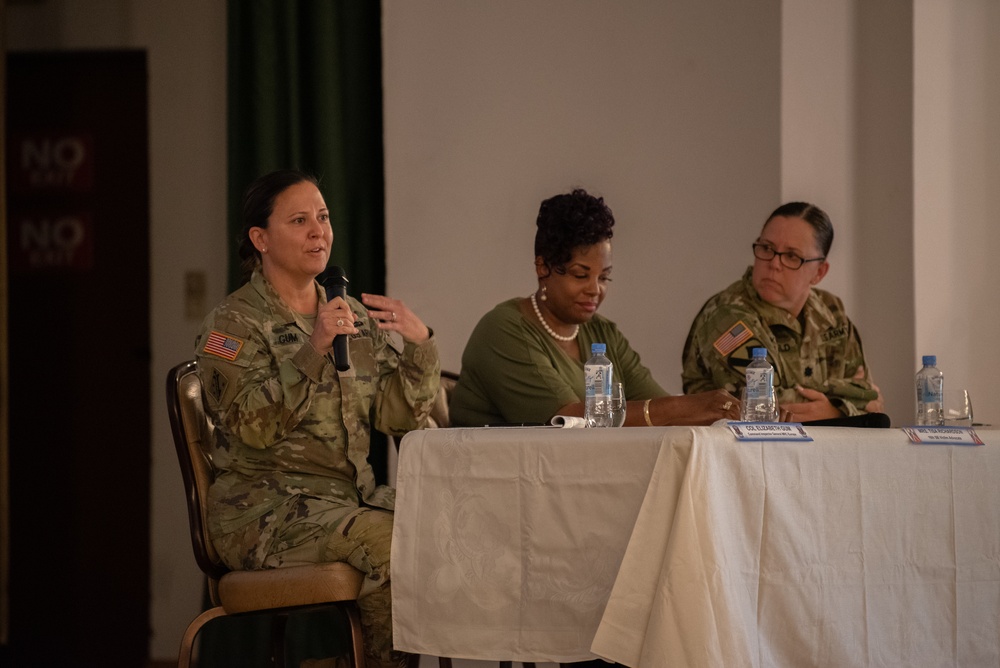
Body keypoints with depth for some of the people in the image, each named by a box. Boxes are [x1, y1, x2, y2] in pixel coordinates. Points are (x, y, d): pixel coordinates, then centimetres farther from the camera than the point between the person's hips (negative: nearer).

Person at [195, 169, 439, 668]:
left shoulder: (357, 318, 16)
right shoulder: (232, 324, -2)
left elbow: (398, 416, 7)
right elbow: (253, 425, -16)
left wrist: (420, 343, -10)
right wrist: (314, 350, -24)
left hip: (351, 493, 6)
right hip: (264, 508, -6)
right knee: (385, 538, -31)